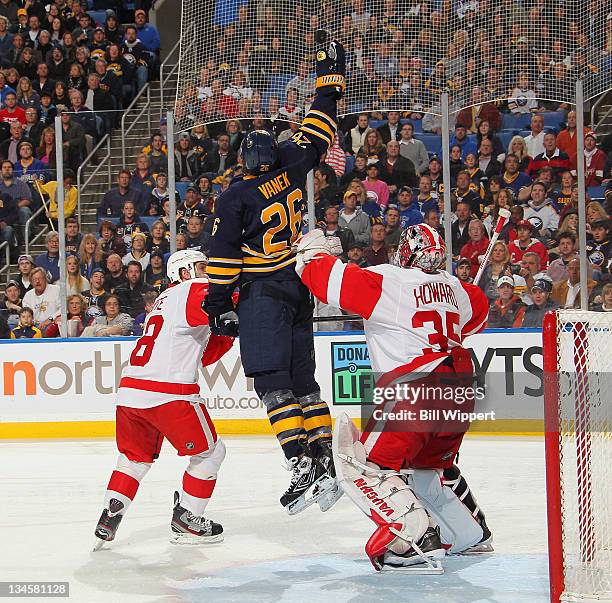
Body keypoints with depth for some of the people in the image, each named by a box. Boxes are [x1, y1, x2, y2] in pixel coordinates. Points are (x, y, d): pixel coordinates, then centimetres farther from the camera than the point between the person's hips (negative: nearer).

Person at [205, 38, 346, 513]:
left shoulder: (235, 197, -8)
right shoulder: (293, 165, 3)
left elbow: (224, 255, -10)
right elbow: (318, 133, 15)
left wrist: (219, 302, -4)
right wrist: (330, 76, 25)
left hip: (263, 292, -6)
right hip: (300, 286, 6)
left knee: (272, 381, -8)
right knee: (302, 378, 11)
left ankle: (301, 463, -20)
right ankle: (325, 461, 7)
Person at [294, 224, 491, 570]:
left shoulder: (386, 281, -6)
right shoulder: (453, 287, 16)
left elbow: (334, 281, -9)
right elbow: (478, 309, 36)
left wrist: (313, 252, 10)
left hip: (417, 387, -8)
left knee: (366, 464, -6)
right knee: (432, 464, 29)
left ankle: (415, 535, -20)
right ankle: (473, 535, 36)